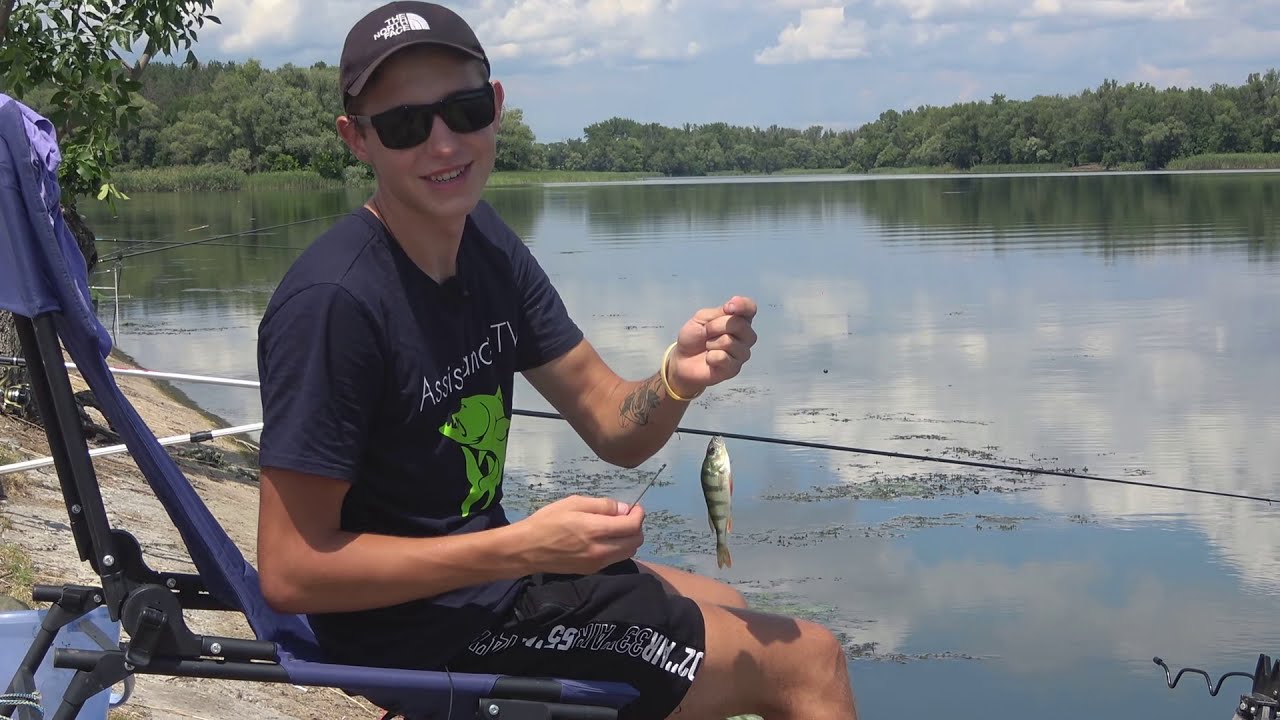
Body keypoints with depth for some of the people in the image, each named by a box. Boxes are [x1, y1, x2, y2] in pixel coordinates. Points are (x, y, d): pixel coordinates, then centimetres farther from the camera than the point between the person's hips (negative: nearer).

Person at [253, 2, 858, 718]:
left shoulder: (484, 241, 1)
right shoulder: (335, 301, -25)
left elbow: (616, 430, 2)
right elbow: (290, 570, -24)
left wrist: (677, 377, -21)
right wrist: (522, 547, -26)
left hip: (486, 571, 8)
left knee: (744, 619, 30)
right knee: (810, 662, -2)